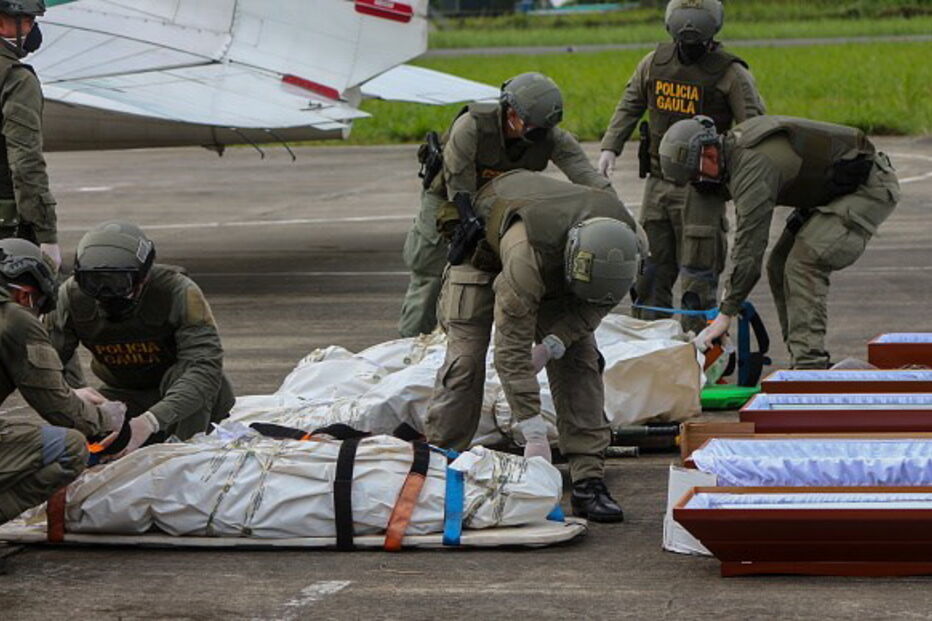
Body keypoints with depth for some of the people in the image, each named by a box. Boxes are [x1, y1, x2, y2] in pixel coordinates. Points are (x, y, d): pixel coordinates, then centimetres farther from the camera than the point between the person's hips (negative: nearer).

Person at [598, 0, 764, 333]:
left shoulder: (730, 73, -9)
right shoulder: (655, 62, 6)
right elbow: (629, 106, 18)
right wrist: (610, 147, 5)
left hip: (701, 188, -5)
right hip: (658, 183, 5)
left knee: (697, 277, -5)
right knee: (651, 272, 10)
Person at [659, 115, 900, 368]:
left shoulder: (752, 164, -27)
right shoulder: (735, 144, 3)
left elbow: (751, 244, -28)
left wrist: (726, 314, -24)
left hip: (871, 187, -10)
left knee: (804, 264, -22)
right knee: (779, 265, 7)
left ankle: (809, 364, -23)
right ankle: (810, 364, 10)